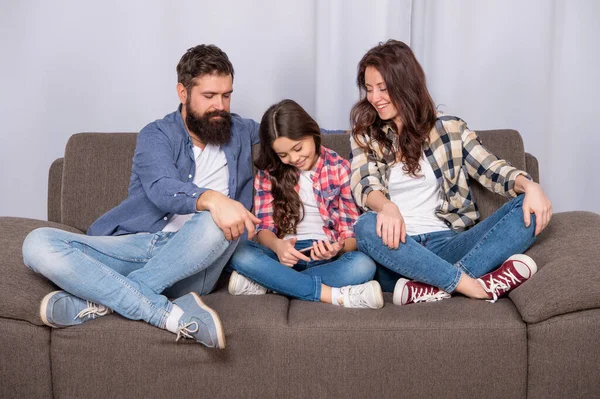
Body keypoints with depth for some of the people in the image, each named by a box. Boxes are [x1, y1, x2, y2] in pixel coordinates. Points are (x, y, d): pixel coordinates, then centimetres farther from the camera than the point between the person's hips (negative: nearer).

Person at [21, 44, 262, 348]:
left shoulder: (242, 133, 16)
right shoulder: (157, 135, 5)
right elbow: (162, 190, -17)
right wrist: (210, 198, -38)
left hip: (190, 266, 0)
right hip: (134, 246, 0)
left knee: (218, 223, -35)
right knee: (38, 244, -24)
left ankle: (104, 302, -28)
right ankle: (170, 314, -35)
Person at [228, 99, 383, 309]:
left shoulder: (340, 168, 4)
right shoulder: (268, 173, 6)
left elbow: (352, 231, 2)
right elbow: (265, 228, 1)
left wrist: (338, 248, -23)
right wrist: (277, 245, -24)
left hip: (327, 256, 0)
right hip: (285, 253, 1)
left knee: (363, 264, -34)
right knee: (241, 254, -31)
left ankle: (263, 282, -26)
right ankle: (335, 295, -31)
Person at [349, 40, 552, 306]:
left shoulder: (449, 129, 11)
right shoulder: (365, 137, 9)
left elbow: (492, 169, 4)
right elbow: (363, 185, -8)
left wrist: (529, 186, -19)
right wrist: (387, 207, -33)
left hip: (444, 243, 2)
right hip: (397, 247, -1)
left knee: (528, 209, -19)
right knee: (367, 227, -36)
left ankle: (436, 287, -36)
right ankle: (476, 285, -33)